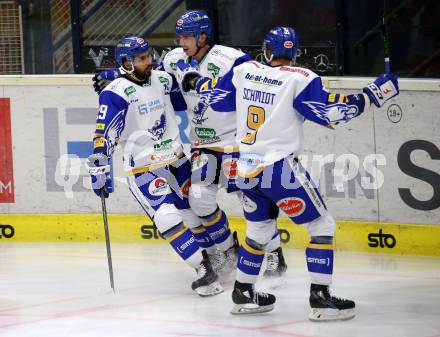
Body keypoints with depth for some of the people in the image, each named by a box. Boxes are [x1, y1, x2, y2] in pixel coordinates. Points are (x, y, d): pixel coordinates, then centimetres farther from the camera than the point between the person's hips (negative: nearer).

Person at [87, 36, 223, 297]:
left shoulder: (163, 79, 3)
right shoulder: (117, 93, -15)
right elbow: (104, 134, -17)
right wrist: (100, 169, -21)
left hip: (176, 160, 6)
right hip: (143, 169, -6)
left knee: (195, 212, 16)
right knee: (168, 219, -19)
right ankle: (205, 270, -18)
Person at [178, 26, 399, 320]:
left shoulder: (243, 71, 4)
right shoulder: (301, 80, -12)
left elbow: (215, 98, 17)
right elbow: (333, 113, -16)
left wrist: (194, 79, 35)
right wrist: (371, 96, -8)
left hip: (247, 170, 6)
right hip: (280, 169, -6)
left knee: (260, 229, 25)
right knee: (322, 226, 2)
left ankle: (243, 293, 29)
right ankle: (320, 298, -6)